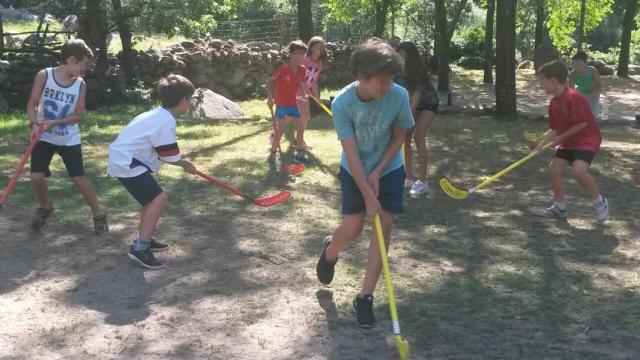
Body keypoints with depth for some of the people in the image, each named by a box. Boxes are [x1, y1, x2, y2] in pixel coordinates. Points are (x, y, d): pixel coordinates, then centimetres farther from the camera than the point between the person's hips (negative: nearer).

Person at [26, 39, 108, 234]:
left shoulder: (80, 84, -7)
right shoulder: (44, 76, -10)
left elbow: (79, 115, -6)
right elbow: (32, 104, -4)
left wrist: (55, 122, -19)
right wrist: (34, 124, -20)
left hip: (69, 139, 0)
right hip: (44, 137, 0)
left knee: (79, 178, -1)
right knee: (37, 177, -8)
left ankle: (98, 214, 14)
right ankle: (45, 207, 22)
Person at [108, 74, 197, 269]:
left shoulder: (158, 114, 11)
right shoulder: (166, 122, -19)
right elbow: (170, 156, -16)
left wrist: (180, 162, 12)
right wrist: (184, 164, 1)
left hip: (124, 158, 11)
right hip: (127, 163, -11)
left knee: (152, 197, 23)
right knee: (159, 198, -16)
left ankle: (144, 240, 34)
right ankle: (139, 248, -16)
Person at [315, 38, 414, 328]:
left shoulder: (399, 96, -22)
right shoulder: (342, 103, -26)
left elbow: (399, 135, -6)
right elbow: (352, 155, -24)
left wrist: (377, 172, -13)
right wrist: (369, 197, -25)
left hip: (388, 169, 1)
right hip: (354, 171, -1)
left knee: (384, 225, -7)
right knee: (352, 227, -5)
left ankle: (365, 298, 3)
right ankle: (330, 250, 33)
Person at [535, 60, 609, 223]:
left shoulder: (573, 97, -23)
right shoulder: (554, 103, 4)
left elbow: (582, 123, -23)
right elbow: (555, 129, 11)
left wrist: (561, 138, -16)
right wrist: (542, 143, -2)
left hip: (587, 138, -9)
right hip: (568, 140, 9)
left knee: (579, 170, -27)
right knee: (554, 168, 4)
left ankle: (599, 202, -3)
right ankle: (559, 207, 18)